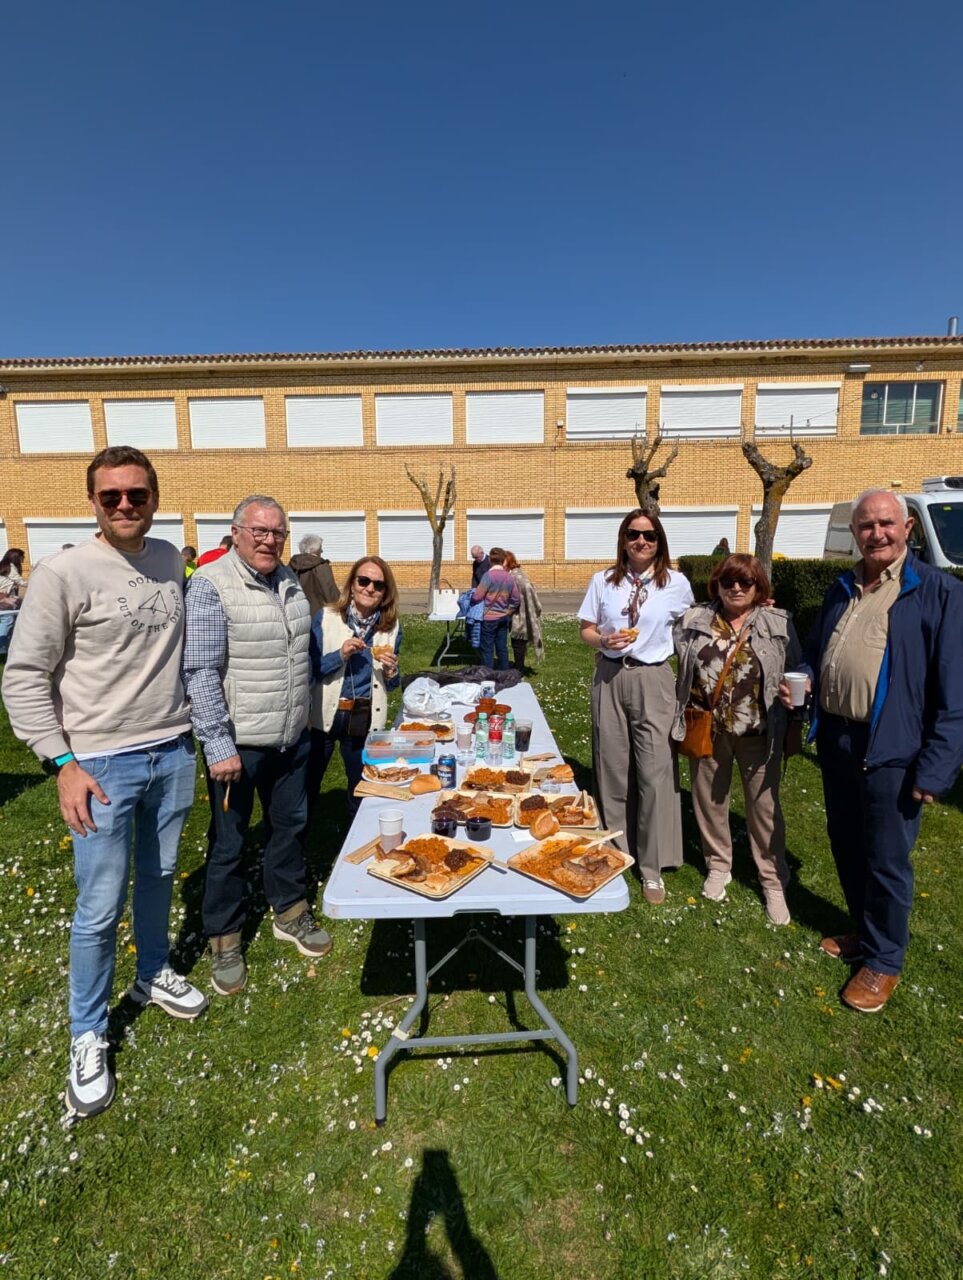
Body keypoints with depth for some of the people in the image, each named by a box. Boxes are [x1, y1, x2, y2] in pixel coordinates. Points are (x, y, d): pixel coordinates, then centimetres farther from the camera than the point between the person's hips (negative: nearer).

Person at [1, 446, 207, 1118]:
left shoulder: (170, 560, 3)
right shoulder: (63, 573, -12)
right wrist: (62, 763, -12)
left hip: (173, 752, 5)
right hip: (103, 763, -4)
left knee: (159, 876, 21)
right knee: (101, 908, 4)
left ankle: (154, 974, 45)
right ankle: (88, 1037, 27)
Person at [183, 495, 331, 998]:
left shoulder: (288, 580, 7)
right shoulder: (211, 584, -15)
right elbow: (201, 671, -18)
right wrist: (219, 747, -20)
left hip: (292, 738, 7)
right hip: (238, 743, -6)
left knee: (291, 825, 19)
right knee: (228, 842, 10)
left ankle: (290, 912, 40)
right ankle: (224, 939, 29)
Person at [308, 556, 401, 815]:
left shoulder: (391, 627, 0)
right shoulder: (325, 617, -7)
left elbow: (390, 685, 7)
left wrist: (391, 672, -14)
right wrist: (340, 655, -21)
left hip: (364, 719, 1)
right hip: (323, 715, -1)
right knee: (307, 787, 14)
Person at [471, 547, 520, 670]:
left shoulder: (488, 575, -15)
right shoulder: (509, 577, 2)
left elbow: (477, 597, -13)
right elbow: (517, 599, 6)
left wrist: (472, 595, 8)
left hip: (489, 618, -5)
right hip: (504, 618, 6)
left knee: (487, 650, 3)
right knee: (502, 648, 13)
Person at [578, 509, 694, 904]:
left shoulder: (677, 584, -1)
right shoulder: (603, 581, 2)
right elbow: (585, 629, 6)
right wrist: (604, 641, -14)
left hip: (653, 681, -1)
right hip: (609, 679, 2)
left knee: (655, 773, -3)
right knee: (611, 769, 9)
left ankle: (652, 866, 13)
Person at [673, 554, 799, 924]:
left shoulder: (778, 623, -1)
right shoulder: (694, 621, 1)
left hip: (758, 731, -1)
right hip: (707, 730, 2)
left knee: (764, 804, 8)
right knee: (710, 799, 14)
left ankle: (773, 881, 27)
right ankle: (718, 866, 36)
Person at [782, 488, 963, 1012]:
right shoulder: (840, 592, 10)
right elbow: (813, 651, 22)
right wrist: (802, 679, -1)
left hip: (891, 750, -6)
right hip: (835, 741, 6)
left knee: (886, 861, 7)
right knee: (846, 847, 19)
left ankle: (884, 960, 28)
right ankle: (863, 932, 41)